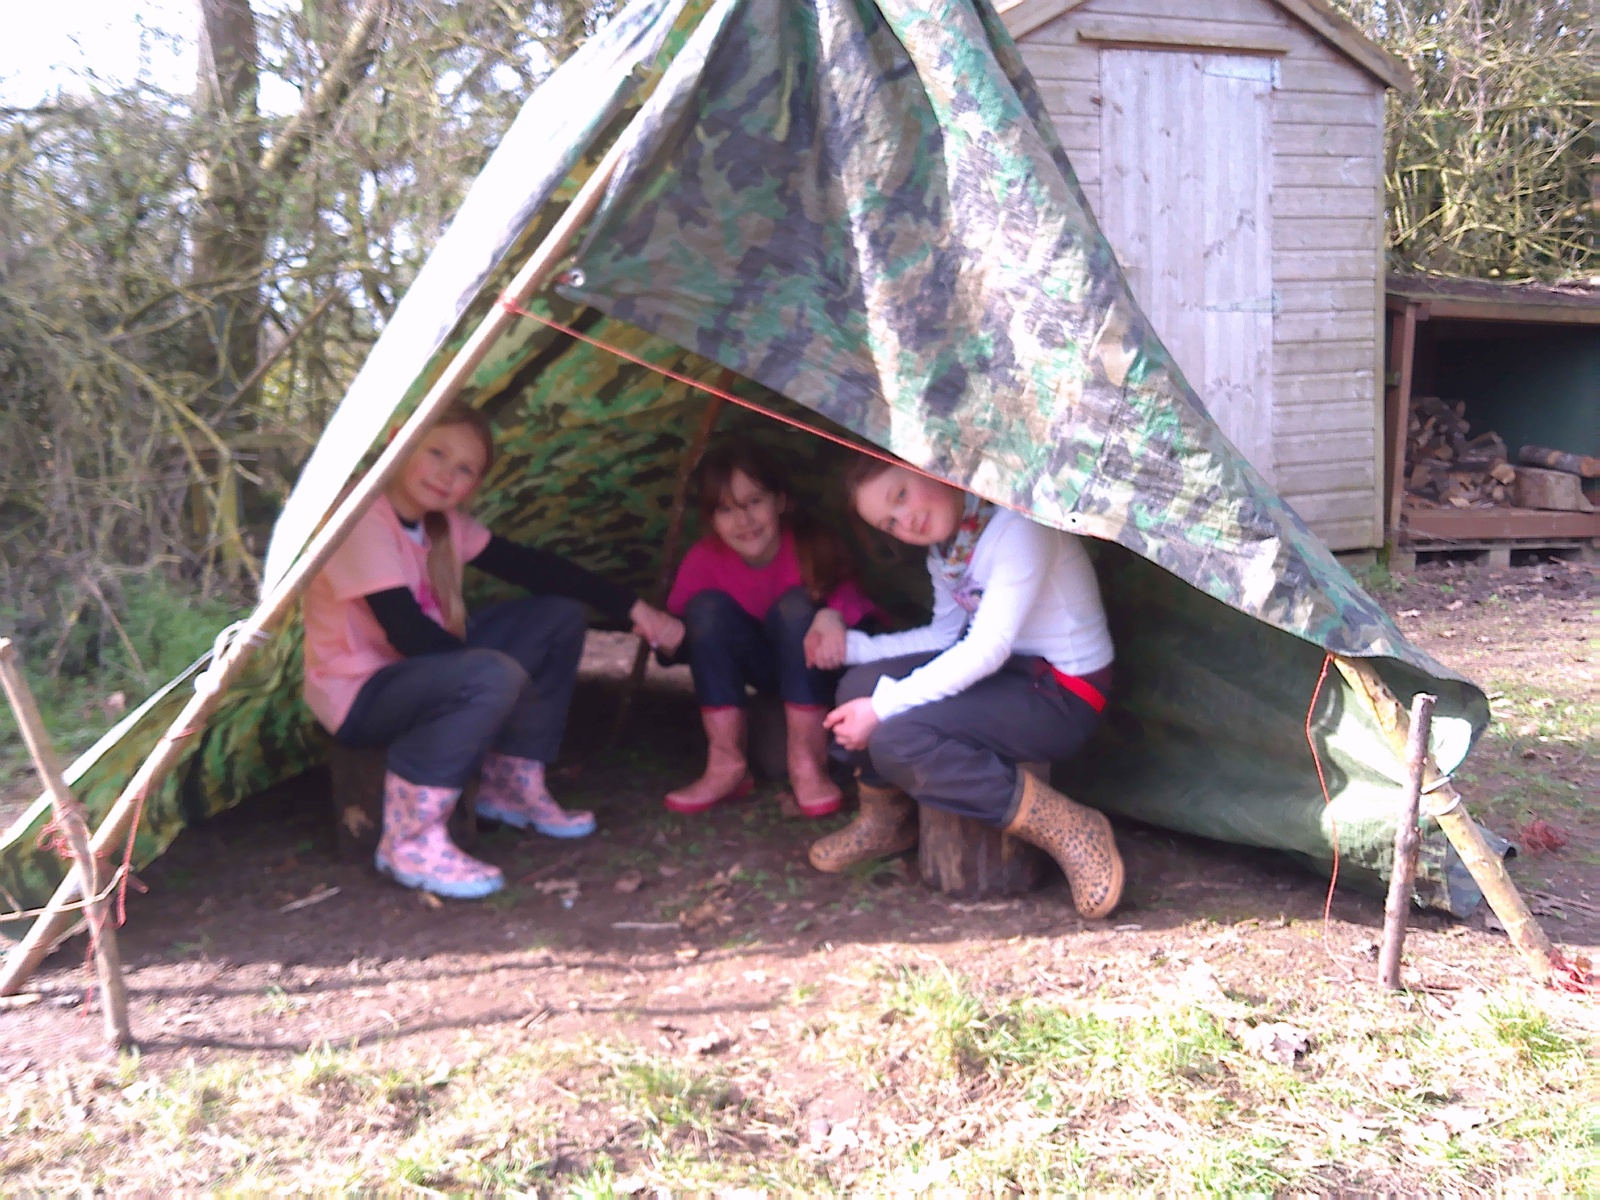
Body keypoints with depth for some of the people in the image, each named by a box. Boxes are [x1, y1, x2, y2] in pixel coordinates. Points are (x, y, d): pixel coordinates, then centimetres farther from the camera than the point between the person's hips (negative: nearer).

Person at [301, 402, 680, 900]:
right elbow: (408, 635, -27)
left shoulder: (443, 523, 2)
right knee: (493, 676, -36)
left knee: (561, 614, 5)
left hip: (426, 669, 9)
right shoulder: (362, 521, -23)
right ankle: (411, 841, -22)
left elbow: (530, 567, 2)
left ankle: (514, 789, 12)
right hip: (358, 695, -9)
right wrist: (479, 663, -14)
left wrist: (628, 606, -3)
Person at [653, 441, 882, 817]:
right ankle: (727, 764, -20)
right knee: (706, 606, -23)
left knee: (797, 605, -33)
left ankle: (807, 764, -27)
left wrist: (834, 613, -61)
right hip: (764, 667, 3)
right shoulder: (705, 557, -18)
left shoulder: (812, 546, -26)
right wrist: (665, 636, -40)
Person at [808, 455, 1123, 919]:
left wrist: (882, 707, -25)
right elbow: (945, 636, 12)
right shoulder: (944, 549, 5)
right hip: (1007, 672, 8)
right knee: (860, 686, -4)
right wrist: (854, 646, 1)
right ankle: (885, 821, 19)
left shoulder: (1018, 527, -22)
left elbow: (989, 648, -26)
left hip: (1064, 698, -8)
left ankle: (1067, 829, -18)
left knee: (896, 737, -25)